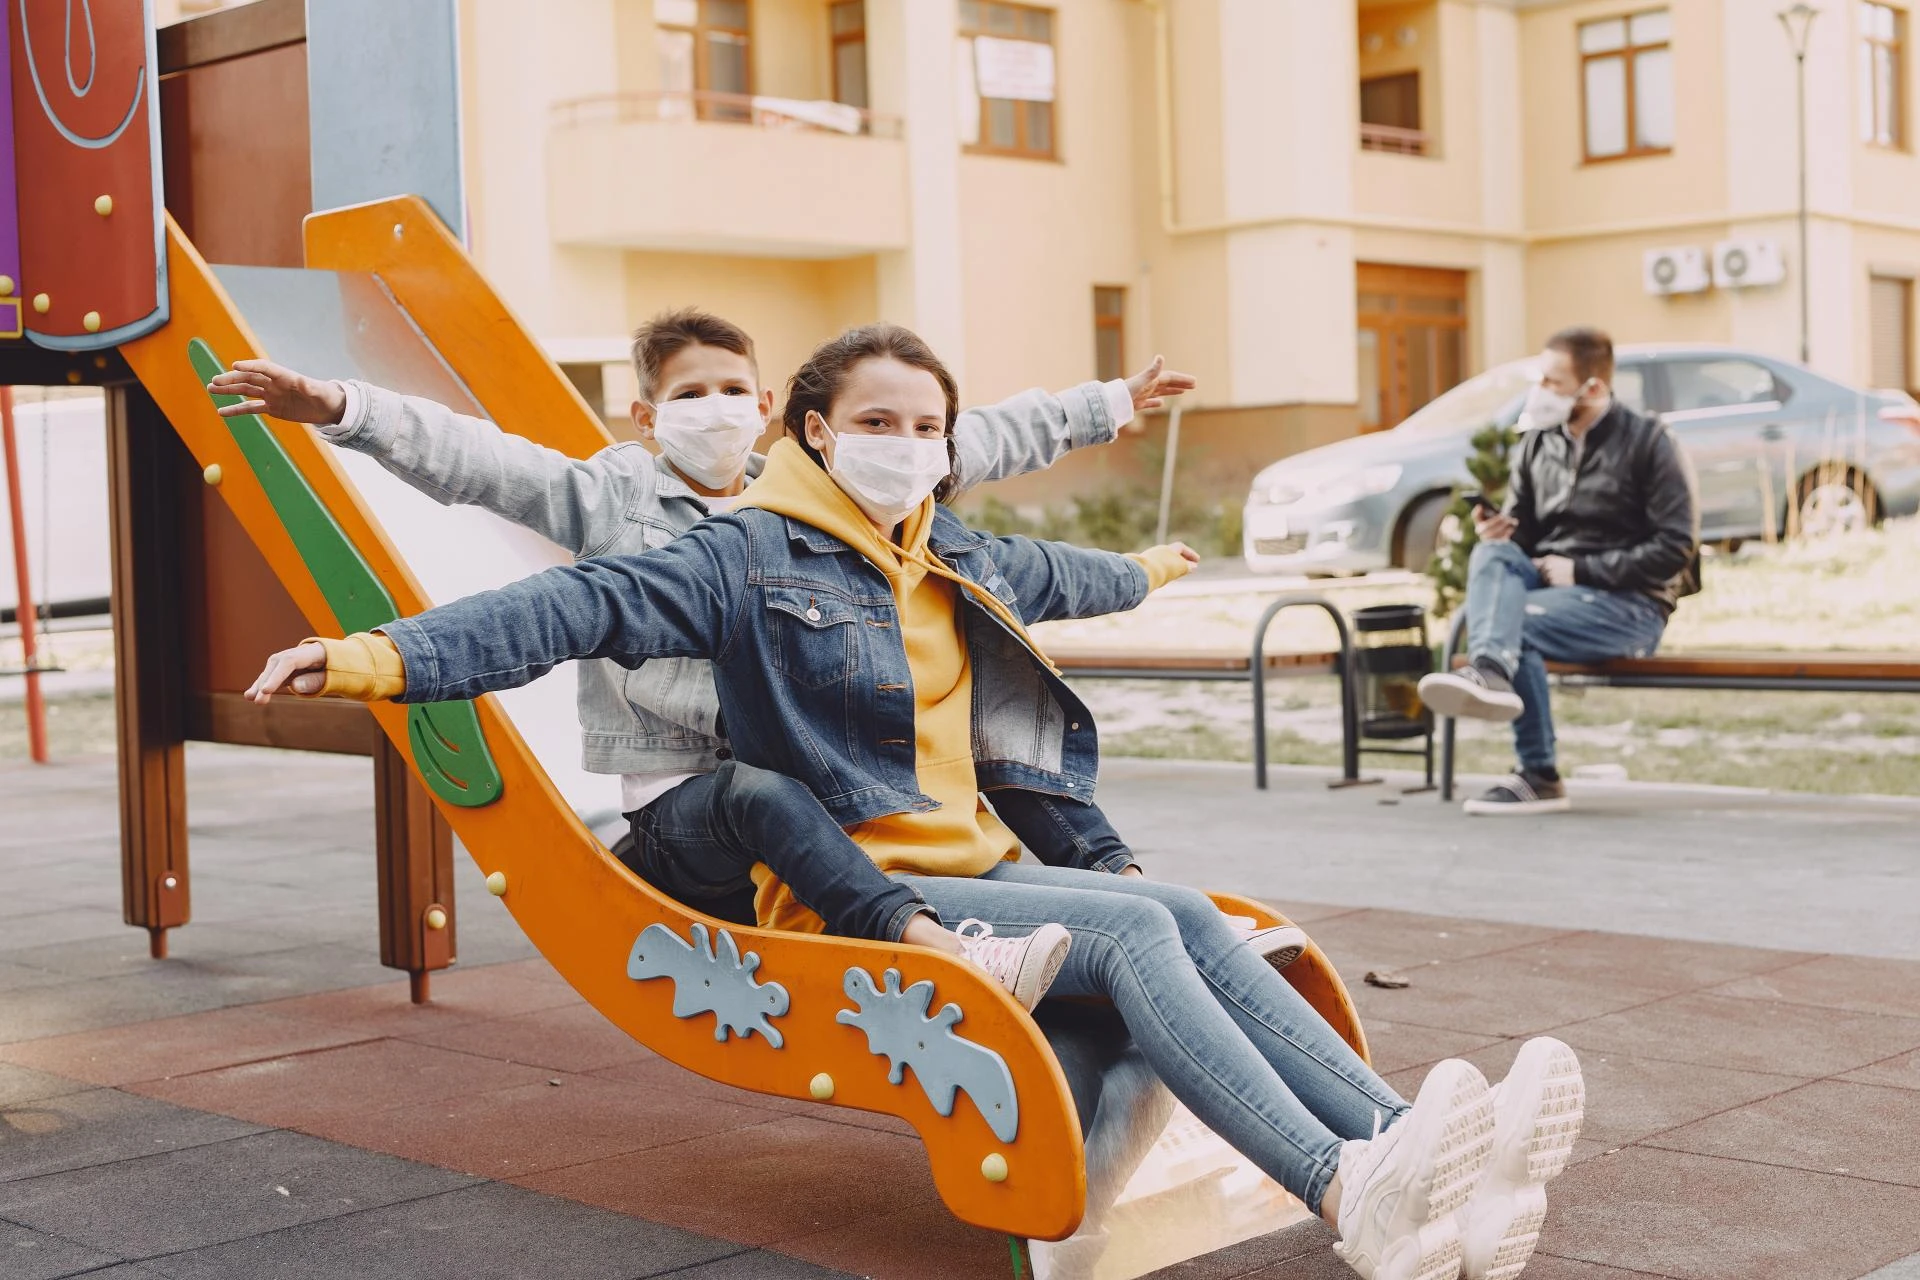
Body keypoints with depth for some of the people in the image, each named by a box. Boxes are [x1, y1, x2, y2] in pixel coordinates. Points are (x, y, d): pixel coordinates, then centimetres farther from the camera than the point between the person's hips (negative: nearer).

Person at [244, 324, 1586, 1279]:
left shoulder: (955, 558, 18)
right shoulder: (753, 557, -6)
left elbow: (1053, 574, 40)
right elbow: (590, 606, -18)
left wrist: (1145, 575, 59)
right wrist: (389, 656, -31)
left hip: (975, 864, 7)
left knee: (1192, 916, -18)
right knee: (1141, 929, -26)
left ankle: (1423, 1155, -33)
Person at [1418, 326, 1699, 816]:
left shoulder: (1649, 442, -5)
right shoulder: (1539, 443, 11)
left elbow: (1676, 548, -12)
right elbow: (1521, 529, 16)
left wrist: (1581, 570, -17)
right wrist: (1499, 530, -10)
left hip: (1629, 605, -5)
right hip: (1548, 584, 5)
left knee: (1514, 623, -30)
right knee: (1492, 555, -28)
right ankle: (1491, 674, -52)